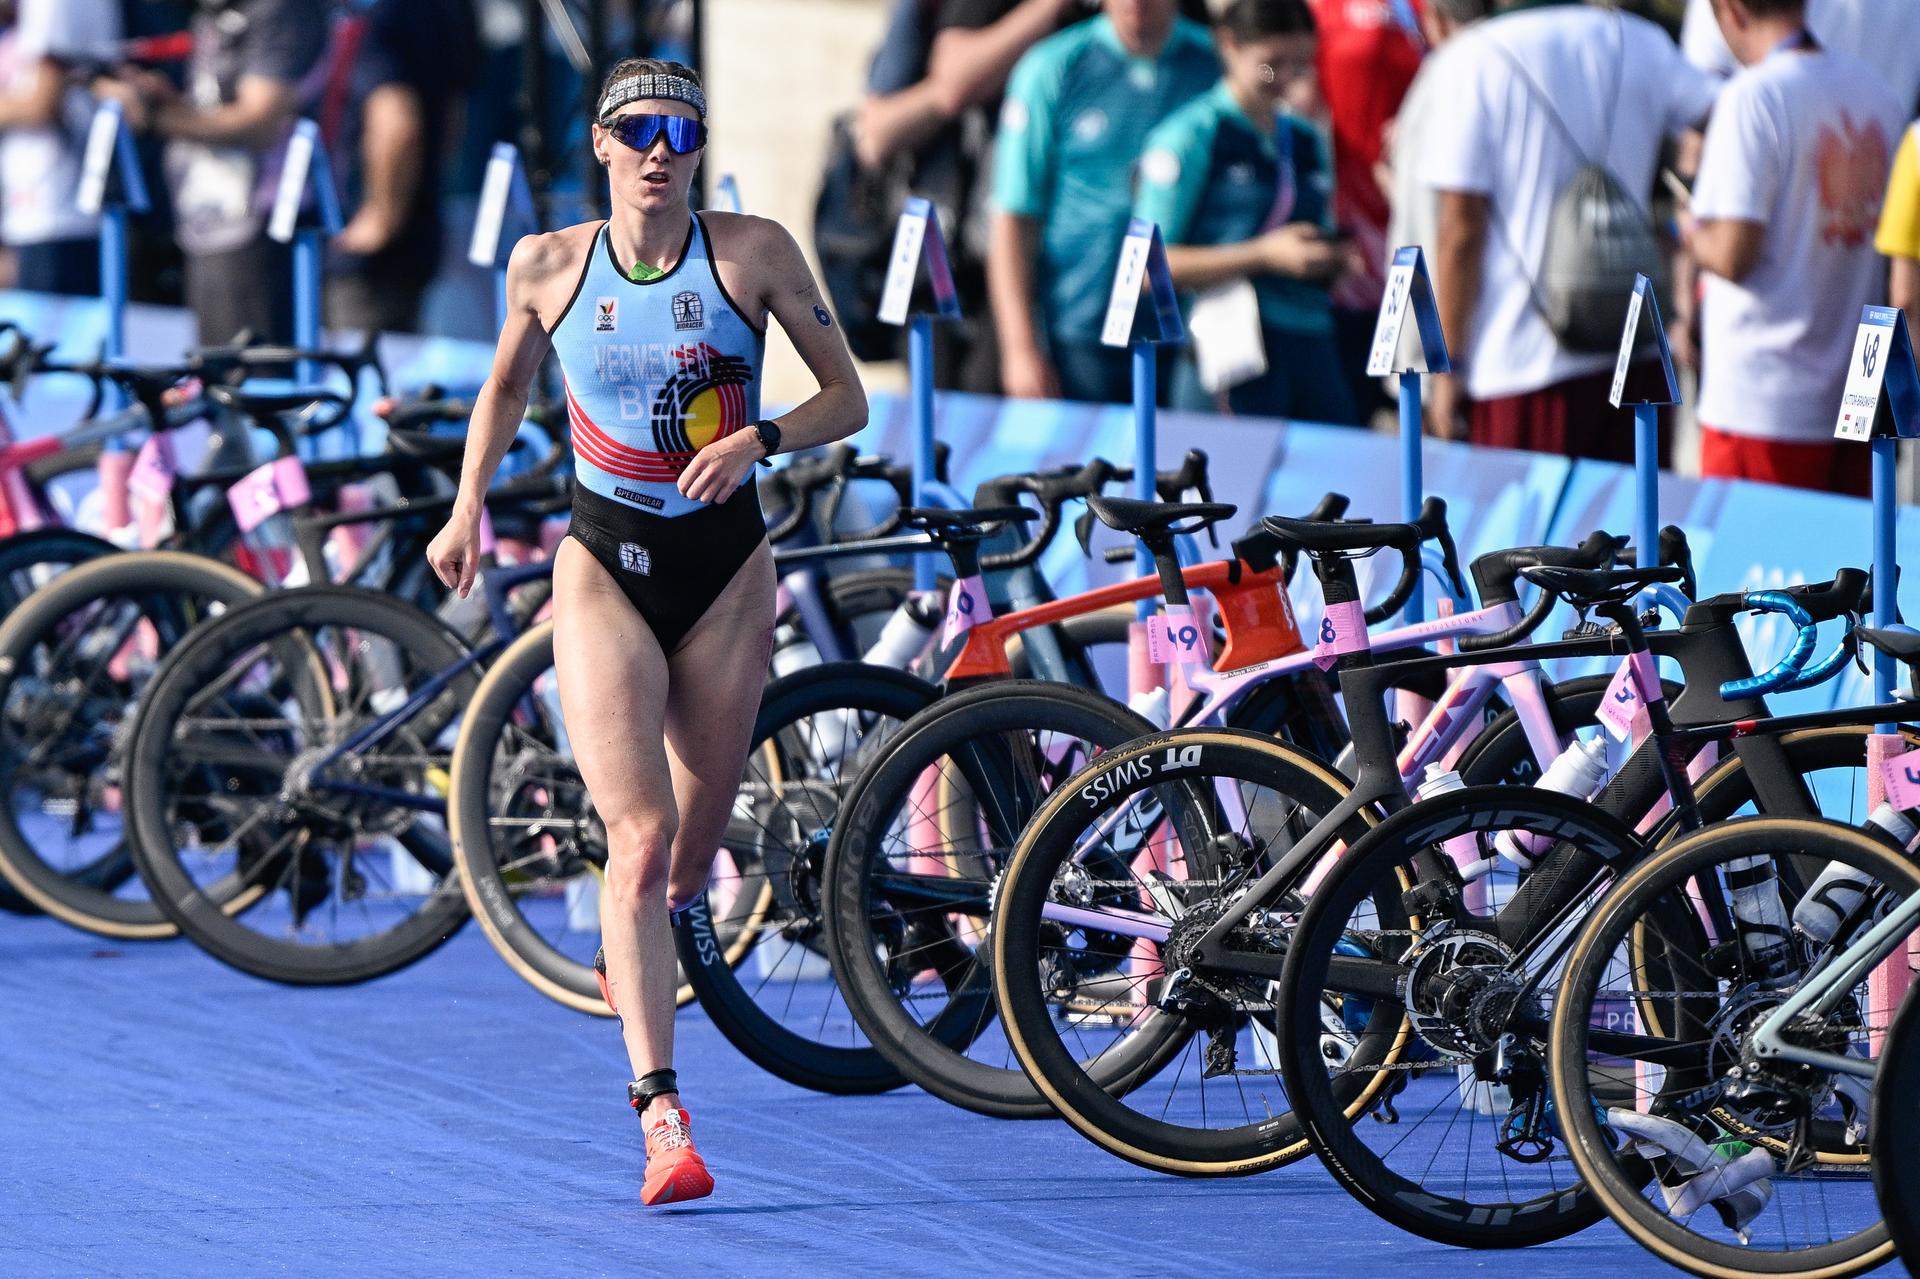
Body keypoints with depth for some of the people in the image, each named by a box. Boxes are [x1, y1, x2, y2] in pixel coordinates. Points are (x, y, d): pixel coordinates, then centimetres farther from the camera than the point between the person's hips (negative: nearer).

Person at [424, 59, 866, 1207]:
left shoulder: (754, 252, -4)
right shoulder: (547, 267, -1)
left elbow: (847, 397, 0)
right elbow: (508, 387, 19)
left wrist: (760, 438, -18)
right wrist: (467, 509, 8)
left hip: (724, 563, 1)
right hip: (605, 564, -1)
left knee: (695, 840, 12)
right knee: (639, 836, -16)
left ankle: (656, 929, 50)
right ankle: (663, 1115, -22)